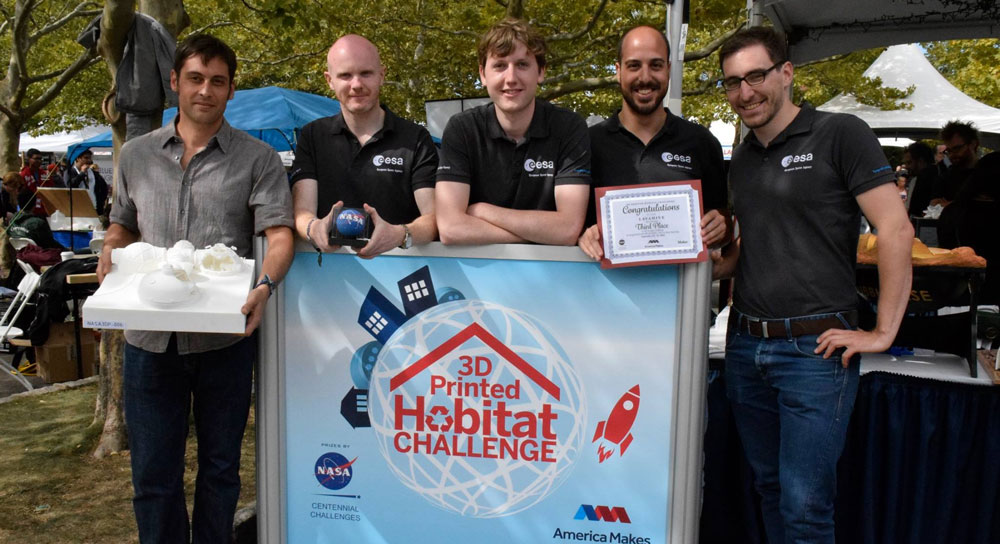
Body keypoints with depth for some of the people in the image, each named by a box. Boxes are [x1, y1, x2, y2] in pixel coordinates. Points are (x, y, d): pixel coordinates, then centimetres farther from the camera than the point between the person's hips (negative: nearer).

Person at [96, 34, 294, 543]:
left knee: (219, 466, 13)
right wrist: (111, 253, -2)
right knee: (152, 472, 10)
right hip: (149, 335, 3)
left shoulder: (257, 158, -1)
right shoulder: (136, 155, 11)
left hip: (225, 336, -2)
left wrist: (264, 284, -29)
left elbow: (279, 234, -10)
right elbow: (121, 225, 20)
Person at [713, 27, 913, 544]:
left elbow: (896, 231, -11)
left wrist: (883, 332, -13)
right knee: (770, 487, 16)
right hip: (745, 346, 6)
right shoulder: (741, 159, 14)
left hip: (815, 348, -6)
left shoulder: (840, 134, -6)